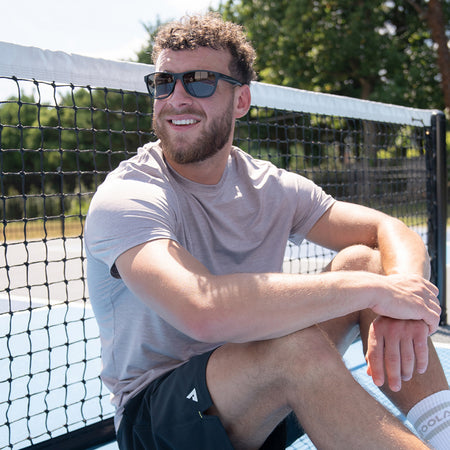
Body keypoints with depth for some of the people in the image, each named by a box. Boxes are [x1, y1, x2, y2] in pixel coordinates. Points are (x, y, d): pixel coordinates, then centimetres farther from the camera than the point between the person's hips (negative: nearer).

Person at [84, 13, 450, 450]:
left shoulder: (271, 188, 0)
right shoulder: (125, 196, -19)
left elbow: (390, 230, -3)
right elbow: (204, 311, -38)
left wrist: (402, 289, -28)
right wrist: (373, 289, -31)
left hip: (264, 405, 6)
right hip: (154, 415, -5)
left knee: (365, 260, -11)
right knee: (296, 344, -35)